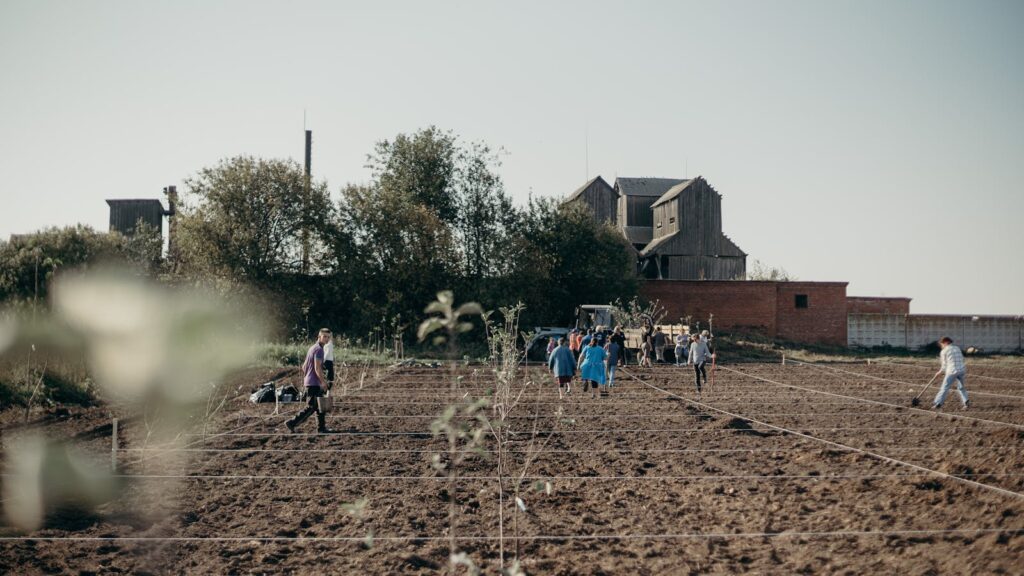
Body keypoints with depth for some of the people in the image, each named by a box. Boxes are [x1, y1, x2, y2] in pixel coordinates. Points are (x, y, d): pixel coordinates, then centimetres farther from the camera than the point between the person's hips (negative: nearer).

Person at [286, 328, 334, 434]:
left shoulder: (312, 348, 17)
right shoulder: (319, 349, -14)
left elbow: (304, 366, 22)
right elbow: (317, 368, -21)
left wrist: (305, 379, 27)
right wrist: (323, 382, -19)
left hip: (309, 382, 10)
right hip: (314, 383, -10)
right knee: (311, 407, -7)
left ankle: (321, 428, 13)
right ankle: (292, 423, -7)